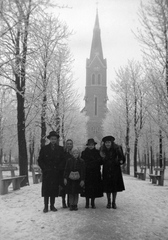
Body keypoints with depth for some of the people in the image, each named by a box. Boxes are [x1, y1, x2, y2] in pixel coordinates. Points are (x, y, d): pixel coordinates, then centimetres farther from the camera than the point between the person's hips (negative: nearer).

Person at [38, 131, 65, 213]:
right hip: (46, 172, -1)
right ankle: (46, 206, 7)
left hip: (56, 173, 1)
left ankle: (52, 206, 15)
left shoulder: (60, 149, 6)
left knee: (54, 189, 4)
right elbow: (40, 160, 5)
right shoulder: (44, 148, 3)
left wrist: (59, 168, -3)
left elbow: (63, 160, 10)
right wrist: (44, 168, -5)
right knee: (46, 189, -1)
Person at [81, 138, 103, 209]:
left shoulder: (97, 152, 7)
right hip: (86, 173, -1)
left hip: (95, 173, 1)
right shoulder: (84, 153, 5)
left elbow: (100, 162, 2)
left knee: (94, 188, 1)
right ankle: (87, 203, 11)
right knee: (87, 188, -1)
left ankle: (93, 203, 13)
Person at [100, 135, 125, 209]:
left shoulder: (117, 149, -12)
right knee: (107, 187, 4)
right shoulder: (103, 150, -5)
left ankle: (114, 202, 16)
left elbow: (122, 158, -8)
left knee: (115, 186, 3)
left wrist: (121, 161, -26)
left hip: (115, 170, -1)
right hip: (106, 171, 1)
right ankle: (108, 202, 19)